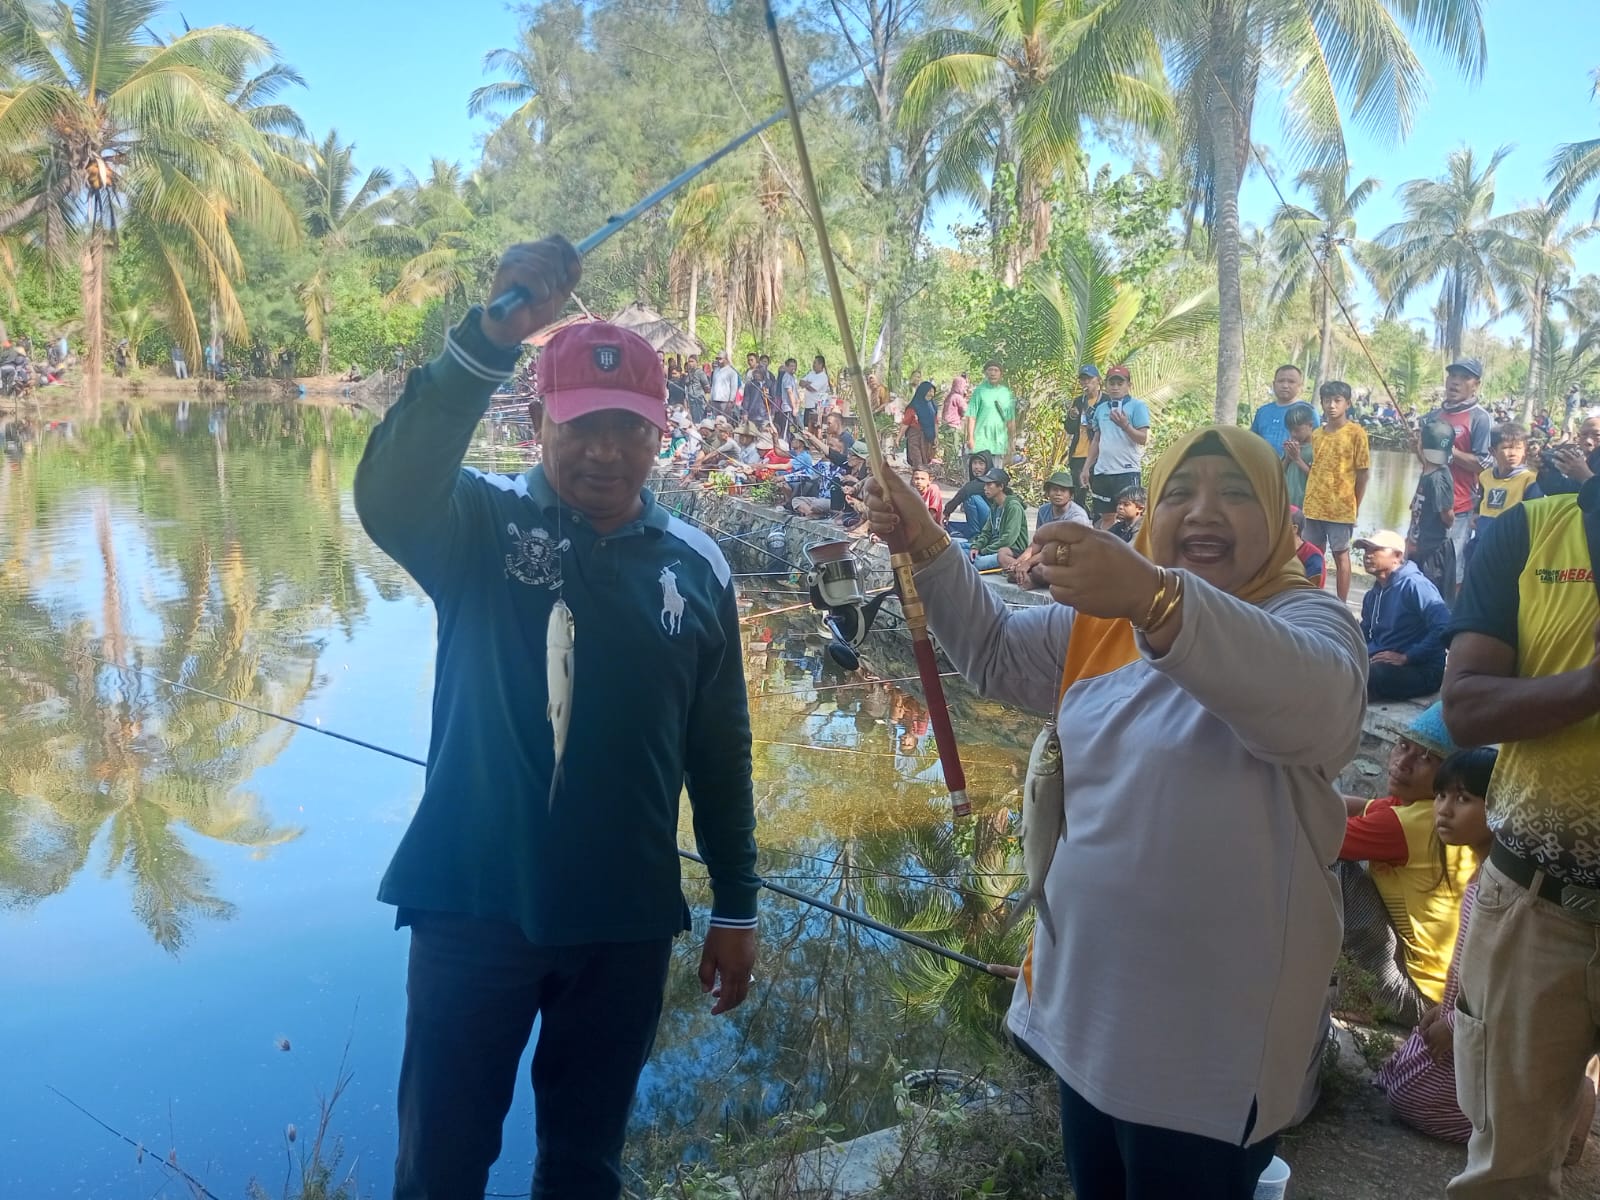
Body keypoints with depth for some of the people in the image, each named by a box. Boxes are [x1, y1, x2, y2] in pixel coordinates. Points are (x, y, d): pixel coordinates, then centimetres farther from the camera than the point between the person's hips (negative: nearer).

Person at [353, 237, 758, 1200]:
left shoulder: (696, 567, 0)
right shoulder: (484, 526, -7)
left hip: (626, 921, 2)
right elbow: (388, 491, -31)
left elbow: (721, 750, 6)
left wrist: (737, 907, 9)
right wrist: (490, 339, -44)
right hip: (473, 905, -2)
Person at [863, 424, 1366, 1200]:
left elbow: (1312, 699, -38)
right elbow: (997, 653, 17)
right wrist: (927, 549, 1)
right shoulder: (1106, 619, 7)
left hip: (1210, 1025, -6)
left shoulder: (1309, 620, -16)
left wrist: (1154, 598, -54)